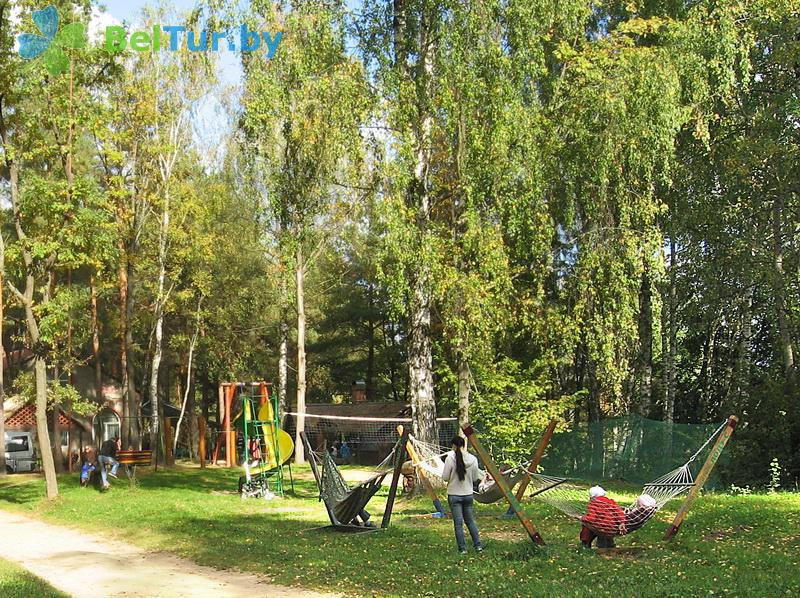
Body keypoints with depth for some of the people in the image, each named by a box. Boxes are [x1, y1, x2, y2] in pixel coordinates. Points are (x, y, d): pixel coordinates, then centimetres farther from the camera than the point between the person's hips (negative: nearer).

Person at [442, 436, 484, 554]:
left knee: (458, 523, 3)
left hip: (454, 495, -4)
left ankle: (462, 549, 6)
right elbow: (475, 478, 4)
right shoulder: (473, 459, -4)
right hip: (468, 494, 4)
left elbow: (445, 477, -10)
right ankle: (478, 545, 18)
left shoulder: (450, 458, -15)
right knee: (470, 520, 18)